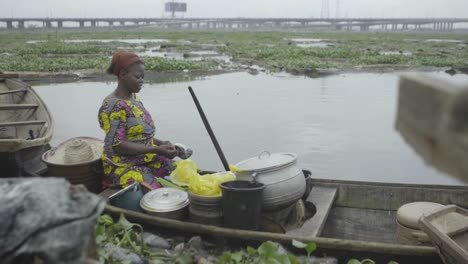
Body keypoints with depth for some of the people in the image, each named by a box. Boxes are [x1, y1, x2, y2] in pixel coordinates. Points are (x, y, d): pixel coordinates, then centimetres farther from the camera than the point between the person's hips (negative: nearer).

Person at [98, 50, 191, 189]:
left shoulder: (133, 98, 10)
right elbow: (117, 145, -20)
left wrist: (161, 143, 1)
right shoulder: (113, 106, -16)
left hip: (146, 160, 8)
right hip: (124, 166, -8)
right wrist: (157, 150, -23)